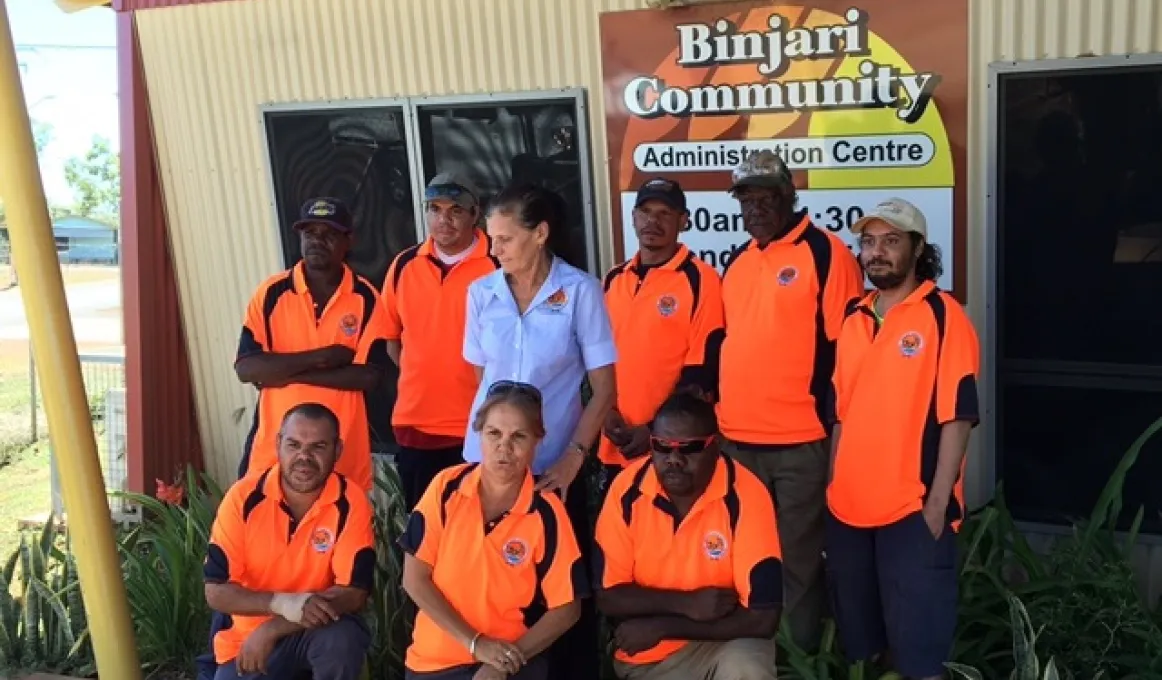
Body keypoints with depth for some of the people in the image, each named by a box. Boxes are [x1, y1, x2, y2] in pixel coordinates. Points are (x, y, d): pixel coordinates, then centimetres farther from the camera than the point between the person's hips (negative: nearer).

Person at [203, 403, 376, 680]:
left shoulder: (351, 503, -17)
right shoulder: (244, 497, -14)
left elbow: (353, 593, -20)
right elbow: (216, 591, -14)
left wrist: (271, 629, -26)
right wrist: (282, 603, -31)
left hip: (318, 629, -2)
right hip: (247, 637, 2)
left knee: (343, 641, -32)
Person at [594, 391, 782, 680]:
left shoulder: (745, 496, -20)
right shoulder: (627, 488, -12)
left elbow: (762, 617, -21)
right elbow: (608, 595, -7)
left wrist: (660, 626, -18)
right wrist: (685, 603, -21)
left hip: (724, 642, -3)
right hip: (646, 652, 3)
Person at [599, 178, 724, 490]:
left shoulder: (701, 279, -8)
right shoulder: (614, 279, 11)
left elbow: (704, 368, -12)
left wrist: (657, 430, -14)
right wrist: (607, 411, 0)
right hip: (616, 445, 5)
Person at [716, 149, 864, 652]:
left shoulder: (826, 253, -7)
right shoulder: (738, 262, 14)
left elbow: (844, 351, -10)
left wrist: (830, 422, -12)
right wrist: (717, 411, 15)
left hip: (802, 442, -7)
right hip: (736, 440, 7)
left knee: (799, 560, 5)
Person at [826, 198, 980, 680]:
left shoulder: (943, 315, -7)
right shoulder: (854, 317, 11)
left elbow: (957, 417, -12)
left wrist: (937, 504, -16)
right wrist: (833, 486, 10)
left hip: (913, 509, -6)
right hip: (848, 508, 6)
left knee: (918, 641, 2)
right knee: (857, 636, 17)